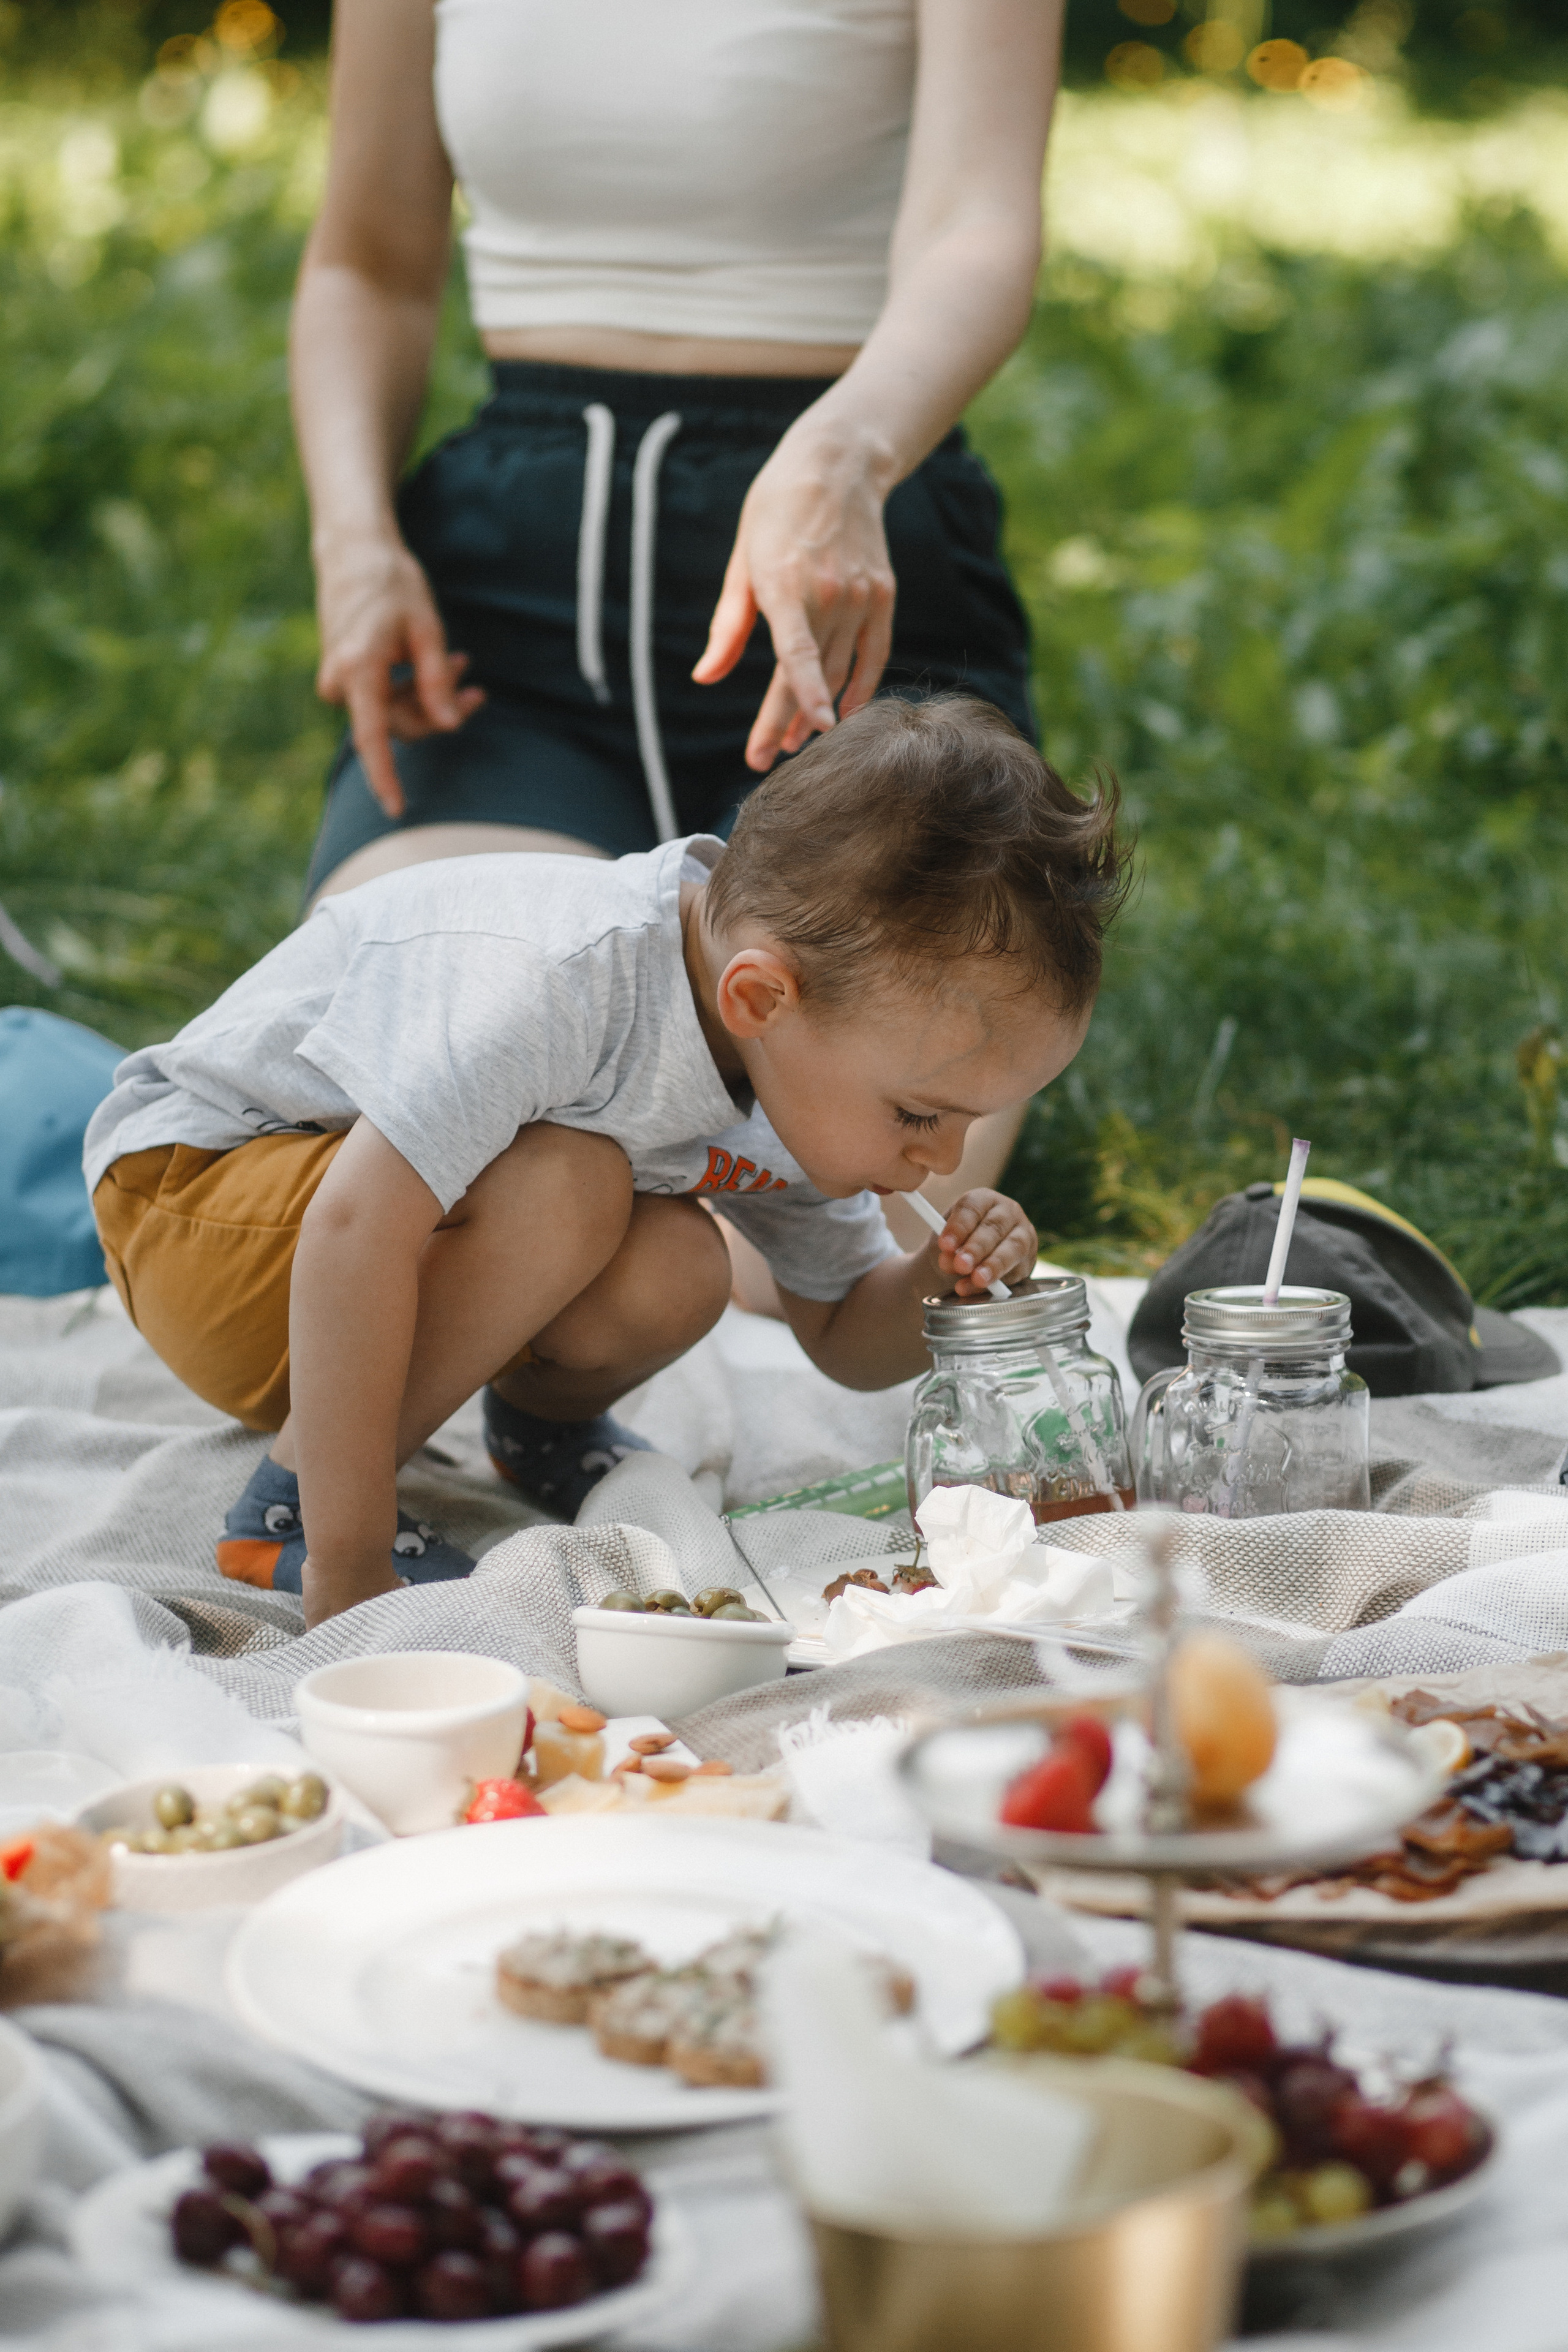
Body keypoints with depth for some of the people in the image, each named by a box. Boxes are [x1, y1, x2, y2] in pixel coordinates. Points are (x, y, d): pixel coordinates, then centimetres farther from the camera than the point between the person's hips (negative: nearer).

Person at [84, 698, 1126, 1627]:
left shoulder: (806, 1073, -10)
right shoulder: (562, 983, -39)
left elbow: (844, 1337, 5)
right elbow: (353, 1227, -43)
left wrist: (935, 1288, -20)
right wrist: (345, 1577, -38)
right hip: (197, 1178, -7)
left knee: (673, 1274, -21)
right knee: (568, 1189, -32)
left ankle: (542, 1418, 12)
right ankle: (290, 1507, -16)